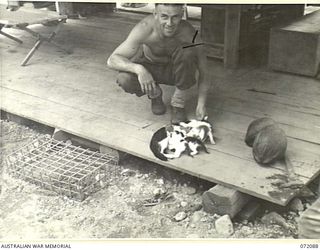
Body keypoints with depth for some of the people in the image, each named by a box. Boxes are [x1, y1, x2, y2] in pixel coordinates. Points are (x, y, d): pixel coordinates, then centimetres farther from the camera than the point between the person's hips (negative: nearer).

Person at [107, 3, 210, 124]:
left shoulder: (190, 35, -31)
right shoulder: (145, 28, -32)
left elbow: (202, 73, -22)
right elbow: (112, 60, -32)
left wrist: (201, 104, -36)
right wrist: (139, 69, -51)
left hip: (176, 71, 0)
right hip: (149, 68, 0)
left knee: (188, 50, -33)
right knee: (124, 79, -31)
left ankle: (178, 102, -11)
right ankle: (154, 94, 4)